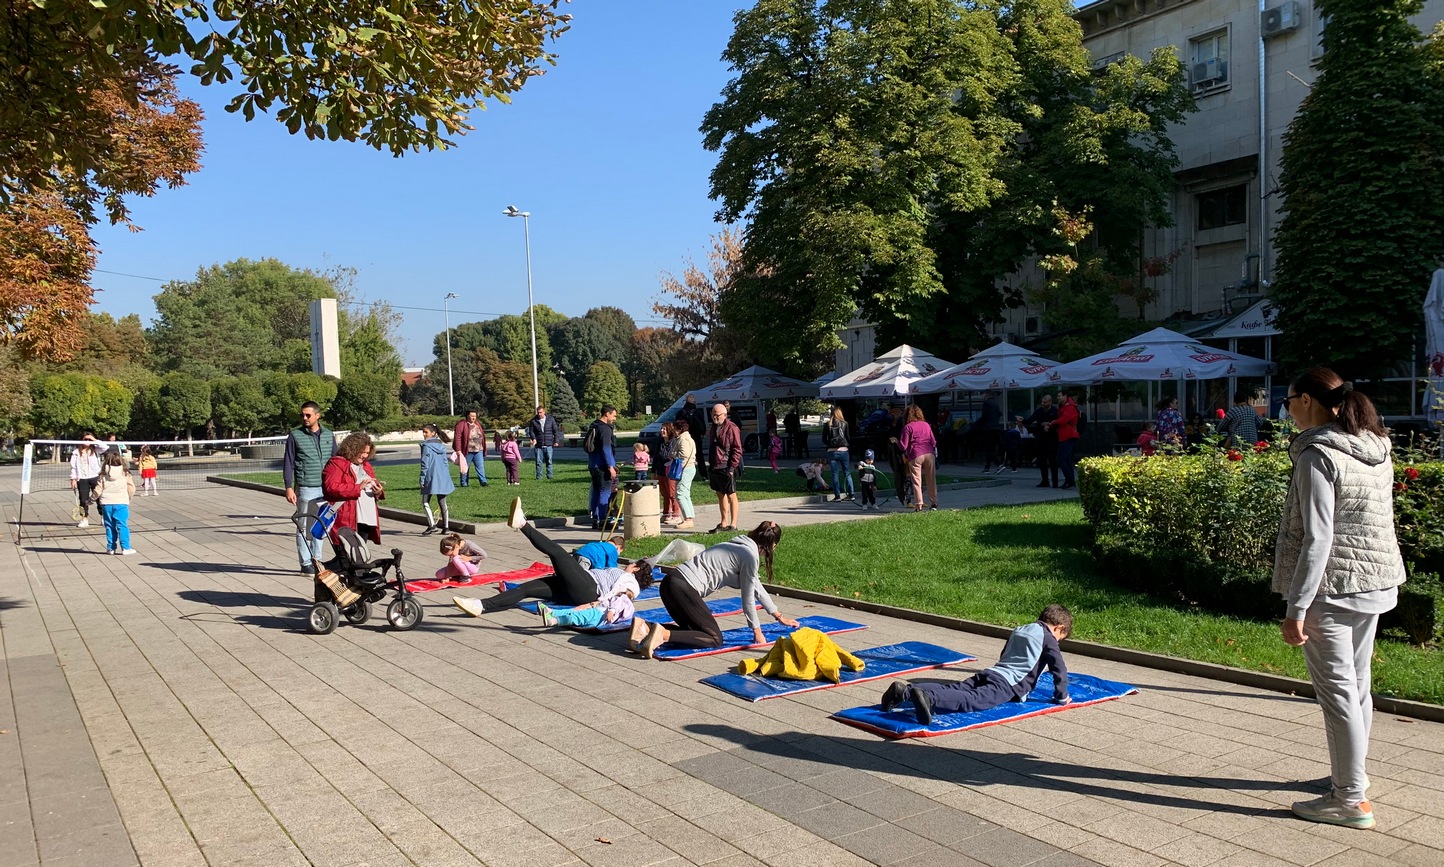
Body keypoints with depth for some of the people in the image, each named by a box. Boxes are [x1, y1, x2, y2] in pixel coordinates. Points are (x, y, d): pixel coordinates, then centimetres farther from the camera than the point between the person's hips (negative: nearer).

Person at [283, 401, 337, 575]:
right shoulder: (295, 435, 1)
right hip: (305, 489, -3)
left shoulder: (329, 435, 10)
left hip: (326, 489, 3)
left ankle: (316, 560, 19)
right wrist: (288, 487, -6)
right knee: (304, 527, 0)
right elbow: (288, 463, 1)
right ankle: (306, 564, 7)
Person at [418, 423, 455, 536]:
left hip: (431, 478, -6)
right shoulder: (442, 446, 10)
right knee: (442, 503, 11)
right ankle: (446, 526, 13)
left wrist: (422, 479, -8)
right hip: (442, 478, 6)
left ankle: (432, 524, -13)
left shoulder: (426, 446, -10)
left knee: (425, 502, 0)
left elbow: (425, 464, -12)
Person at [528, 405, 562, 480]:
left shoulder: (551, 419, 4)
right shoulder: (534, 421, 4)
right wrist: (533, 438, -11)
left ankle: (549, 475, 12)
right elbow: (531, 431, 8)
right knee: (538, 462, 1)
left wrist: (556, 441, 0)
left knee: (549, 461, 4)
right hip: (538, 445, 0)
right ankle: (538, 476, 8)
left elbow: (556, 430, 7)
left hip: (549, 445, 0)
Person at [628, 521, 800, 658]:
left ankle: (646, 627, -1)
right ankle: (663, 634, -19)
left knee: (694, 631, 18)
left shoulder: (740, 546, 23)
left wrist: (779, 616, 40)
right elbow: (748, 598, -1)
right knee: (715, 639, -2)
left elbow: (756, 587, 33)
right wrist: (757, 631, 12)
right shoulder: (750, 556, -5)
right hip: (683, 588, -9)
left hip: (672, 583, 9)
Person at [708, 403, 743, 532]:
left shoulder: (731, 428, -11)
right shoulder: (714, 427, 15)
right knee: (720, 495, 14)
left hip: (726, 468, -8)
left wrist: (732, 467, -18)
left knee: (731, 495, -1)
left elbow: (737, 449, -13)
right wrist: (710, 466, 17)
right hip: (715, 467, 8)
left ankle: (733, 524, 4)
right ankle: (724, 523, 22)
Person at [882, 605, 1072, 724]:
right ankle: (928, 699, -55)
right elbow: (1059, 668, 1)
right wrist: (1061, 697, 13)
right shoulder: (1047, 638, 8)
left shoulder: (1018, 630, 32)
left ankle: (905, 690, -24)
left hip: (990, 673, 8)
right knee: (972, 700, -28)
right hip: (1007, 683, -8)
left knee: (953, 690, -5)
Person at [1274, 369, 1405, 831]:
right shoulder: (1377, 449, 9)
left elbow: (1316, 539, -20)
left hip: (1331, 587, -9)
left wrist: (1295, 609, -18)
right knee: (1358, 684, 19)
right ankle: (1352, 775, 33)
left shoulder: (1318, 456, -17)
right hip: (1376, 584, 9)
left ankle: (1351, 799, 7)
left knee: (1337, 690, -1)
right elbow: (1376, 521, 15)